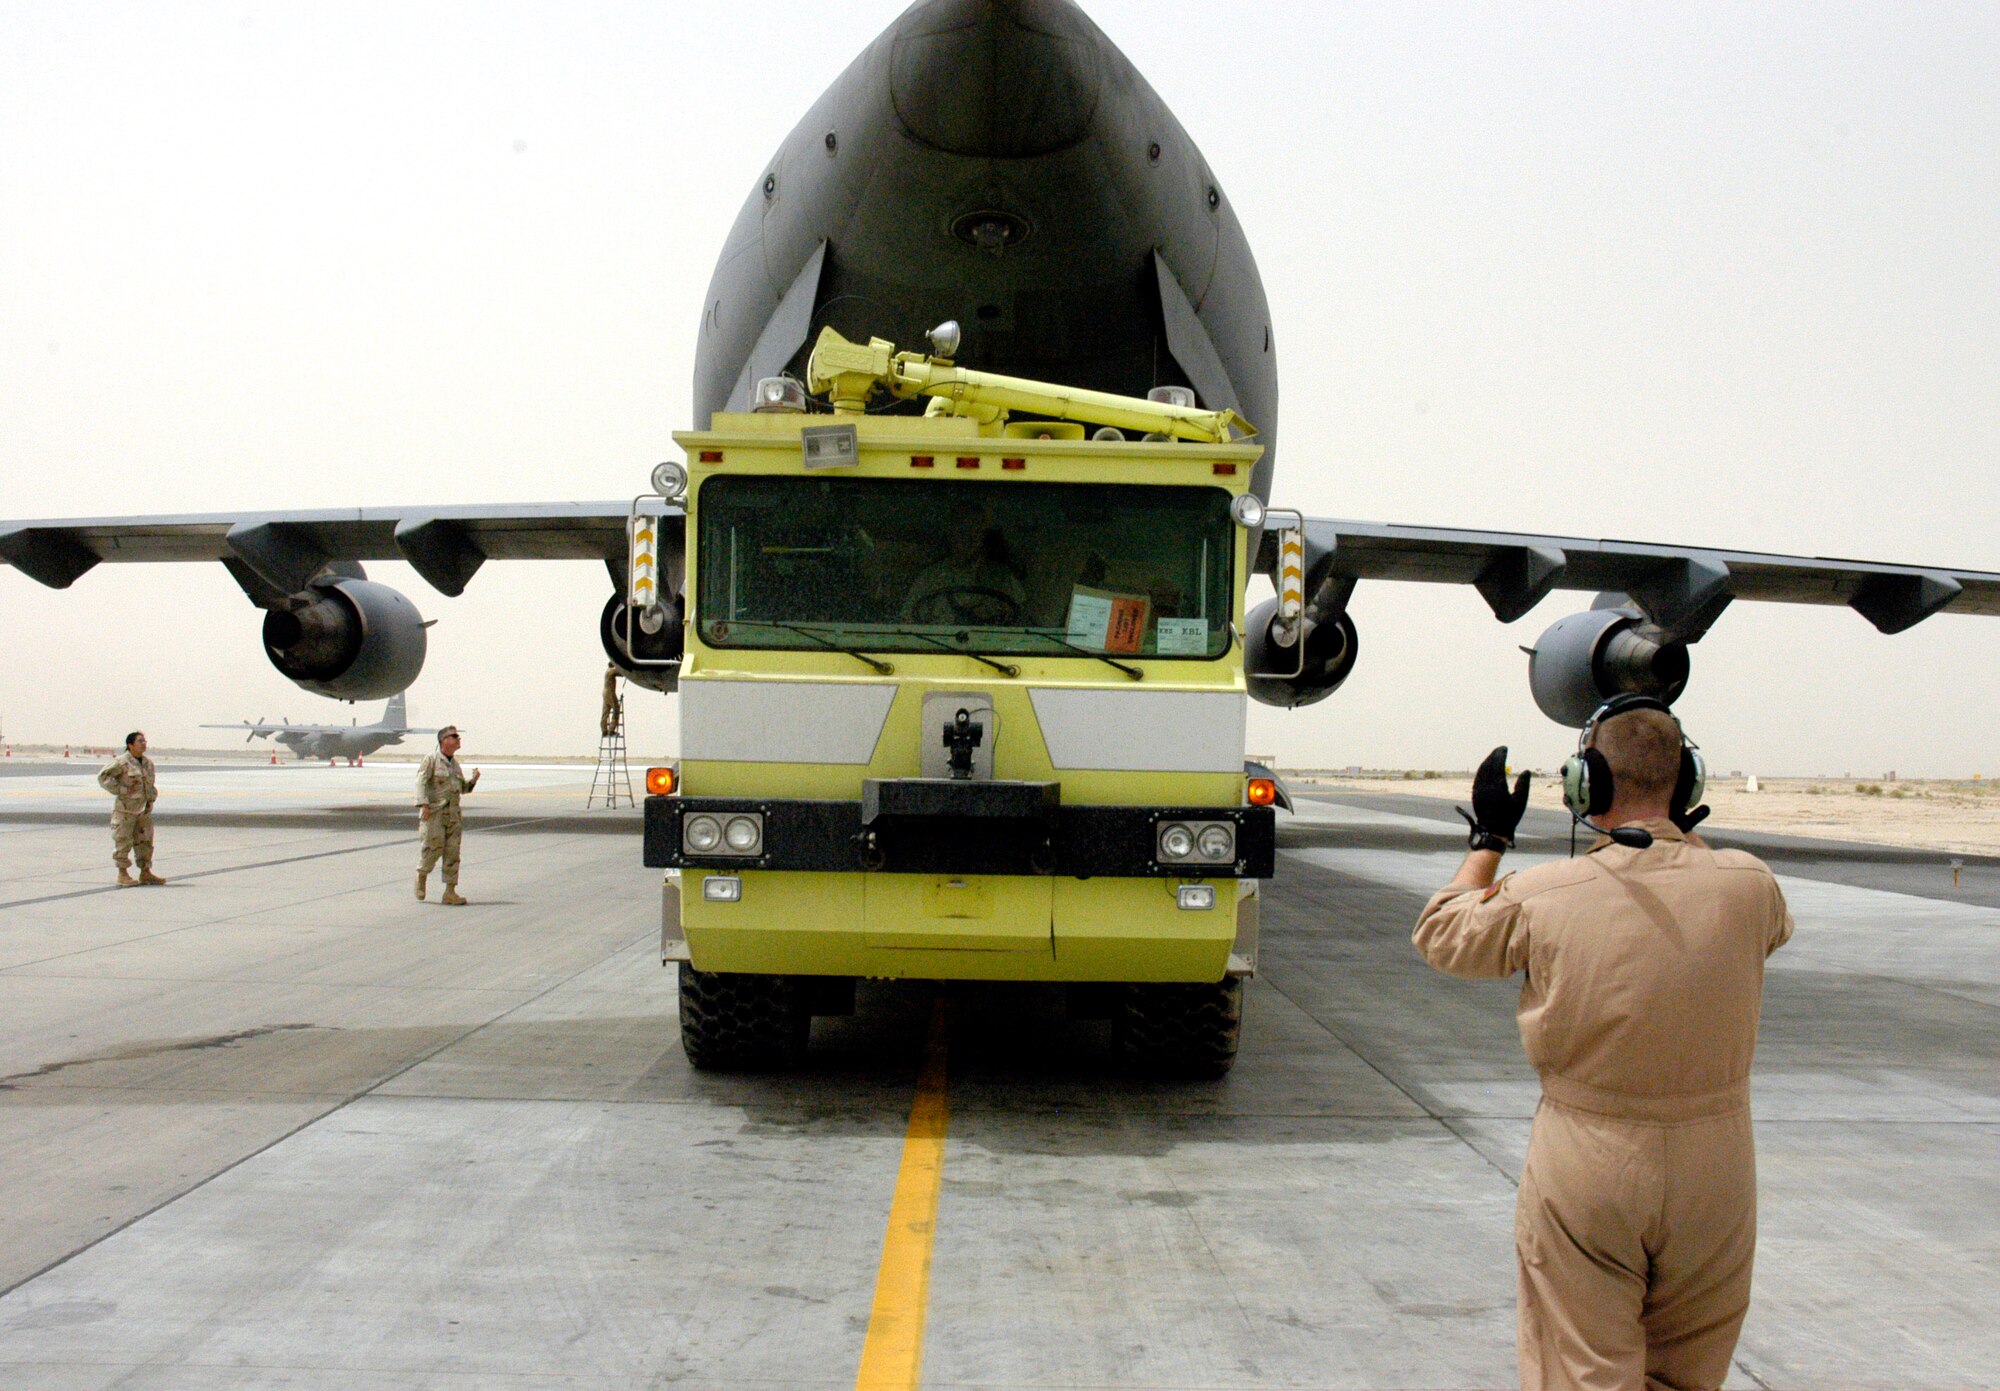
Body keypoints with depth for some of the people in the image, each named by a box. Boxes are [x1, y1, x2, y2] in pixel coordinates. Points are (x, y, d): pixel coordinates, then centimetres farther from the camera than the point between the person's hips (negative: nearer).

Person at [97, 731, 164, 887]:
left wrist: (152, 796, 13)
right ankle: (123, 874, 4)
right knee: (123, 841, -2)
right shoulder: (121, 762, -10)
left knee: (145, 840, 9)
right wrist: (121, 790, -17)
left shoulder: (148, 763, 12)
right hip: (125, 809, -7)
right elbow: (103, 776, -13)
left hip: (144, 808, 7)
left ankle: (146, 873, 16)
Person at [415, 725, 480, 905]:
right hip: (434, 812, -6)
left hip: (453, 814, 6)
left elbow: (462, 787, 26)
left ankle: (450, 892, 3)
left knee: (453, 851, 1)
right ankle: (421, 878, 19)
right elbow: (421, 782, -11)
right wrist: (424, 804, -22)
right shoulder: (431, 759, -3)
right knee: (433, 847, -7)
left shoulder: (454, 762, 18)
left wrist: (473, 780, 6)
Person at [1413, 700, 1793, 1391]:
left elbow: (1441, 934, 7)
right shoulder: (1746, 885, -8)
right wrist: (1684, 836, 23)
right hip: (1715, 1166, 3)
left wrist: (1488, 837, 18)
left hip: (1584, 1167, -2)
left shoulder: (1541, 897, -13)